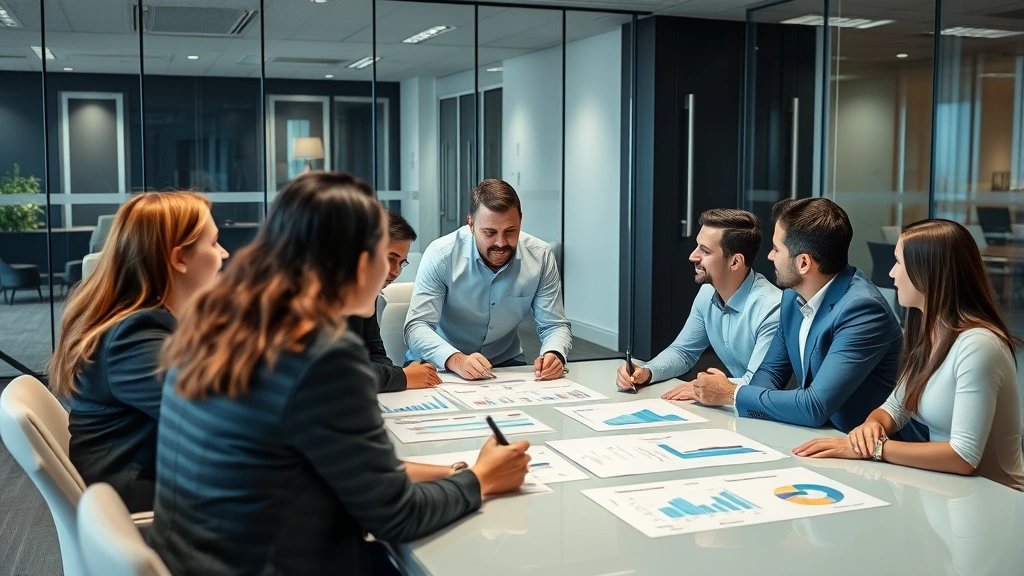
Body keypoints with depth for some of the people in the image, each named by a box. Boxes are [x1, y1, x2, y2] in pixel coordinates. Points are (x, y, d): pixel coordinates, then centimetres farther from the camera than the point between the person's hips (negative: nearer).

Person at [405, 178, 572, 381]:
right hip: (439, 365, -2)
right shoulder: (441, 254, -17)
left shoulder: (540, 256, -10)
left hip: (505, 363, 2)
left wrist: (554, 355, -29)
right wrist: (456, 360, -40)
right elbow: (417, 326, -21)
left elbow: (555, 325, -5)